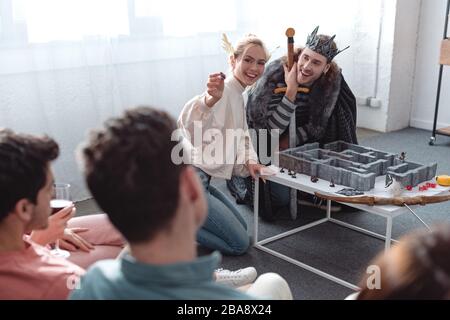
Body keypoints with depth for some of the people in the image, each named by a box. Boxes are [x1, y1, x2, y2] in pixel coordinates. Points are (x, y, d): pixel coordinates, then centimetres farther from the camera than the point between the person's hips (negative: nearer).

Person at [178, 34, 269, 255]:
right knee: (240, 243, -5)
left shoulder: (238, 95, 13)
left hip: (201, 178, 10)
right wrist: (211, 99, -61)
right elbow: (189, 120, -39)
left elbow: (241, 137, 16)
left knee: (241, 227, 21)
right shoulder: (223, 90, -18)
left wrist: (249, 161, -6)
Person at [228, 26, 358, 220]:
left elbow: (317, 127, -7)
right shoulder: (276, 73, -28)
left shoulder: (332, 80, -17)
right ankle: (237, 177, 14)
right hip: (263, 139, -4)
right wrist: (291, 90, -37)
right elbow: (270, 129, -30)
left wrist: (291, 141, -18)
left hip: (300, 140, 4)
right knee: (281, 198, -12)